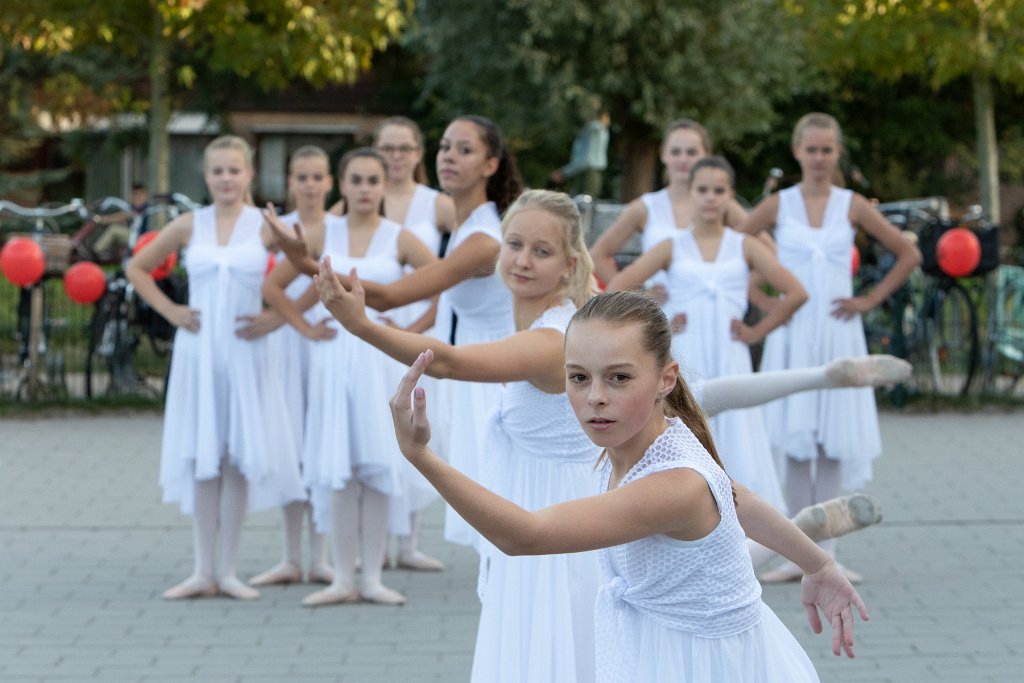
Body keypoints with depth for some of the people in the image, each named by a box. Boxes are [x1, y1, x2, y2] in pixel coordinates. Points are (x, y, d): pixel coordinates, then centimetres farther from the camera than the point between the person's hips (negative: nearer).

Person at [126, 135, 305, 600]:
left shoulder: (266, 226, -1)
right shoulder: (190, 226, 4)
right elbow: (138, 268, 14)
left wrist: (277, 317, -7)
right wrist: (170, 311, 4)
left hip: (245, 351, -1)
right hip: (197, 349, 1)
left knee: (237, 457, 1)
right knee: (201, 458, 3)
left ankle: (228, 571, 8)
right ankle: (203, 571, 8)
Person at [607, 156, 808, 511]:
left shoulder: (745, 248, 6)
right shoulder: (672, 248, 5)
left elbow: (795, 293, 1)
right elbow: (617, 289, -1)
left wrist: (756, 331, -2)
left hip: (729, 363, 0)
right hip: (683, 364, 0)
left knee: (739, 452, -5)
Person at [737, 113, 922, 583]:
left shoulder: (852, 206, 4)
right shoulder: (778, 205, 3)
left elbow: (908, 254, 8)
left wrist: (870, 301, 1)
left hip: (837, 332, 0)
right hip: (792, 333, 0)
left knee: (832, 442, 0)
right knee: (794, 441, -2)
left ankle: (826, 553, 6)